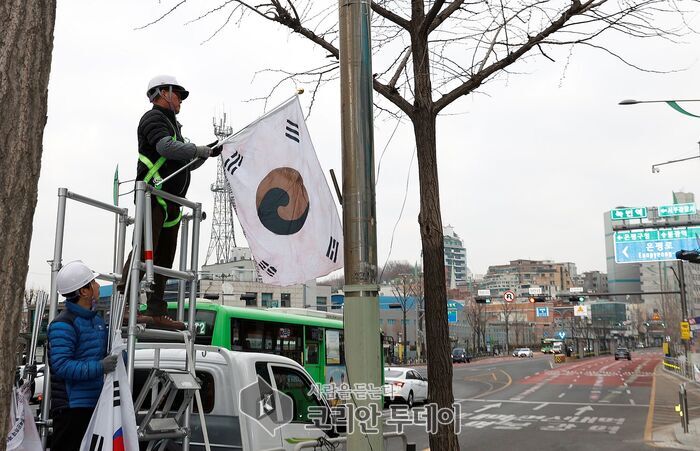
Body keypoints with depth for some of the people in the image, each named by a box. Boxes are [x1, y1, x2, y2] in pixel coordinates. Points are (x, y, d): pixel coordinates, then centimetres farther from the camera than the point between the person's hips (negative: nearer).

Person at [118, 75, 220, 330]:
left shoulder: (172, 125, 30)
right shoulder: (154, 118, 0)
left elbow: (186, 164, 30)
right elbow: (166, 147, -20)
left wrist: (205, 153, 13)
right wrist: (203, 150, -15)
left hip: (171, 201, 10)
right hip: (154, 196, -10)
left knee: (164, 258, 5)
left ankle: (157, 313, 6)